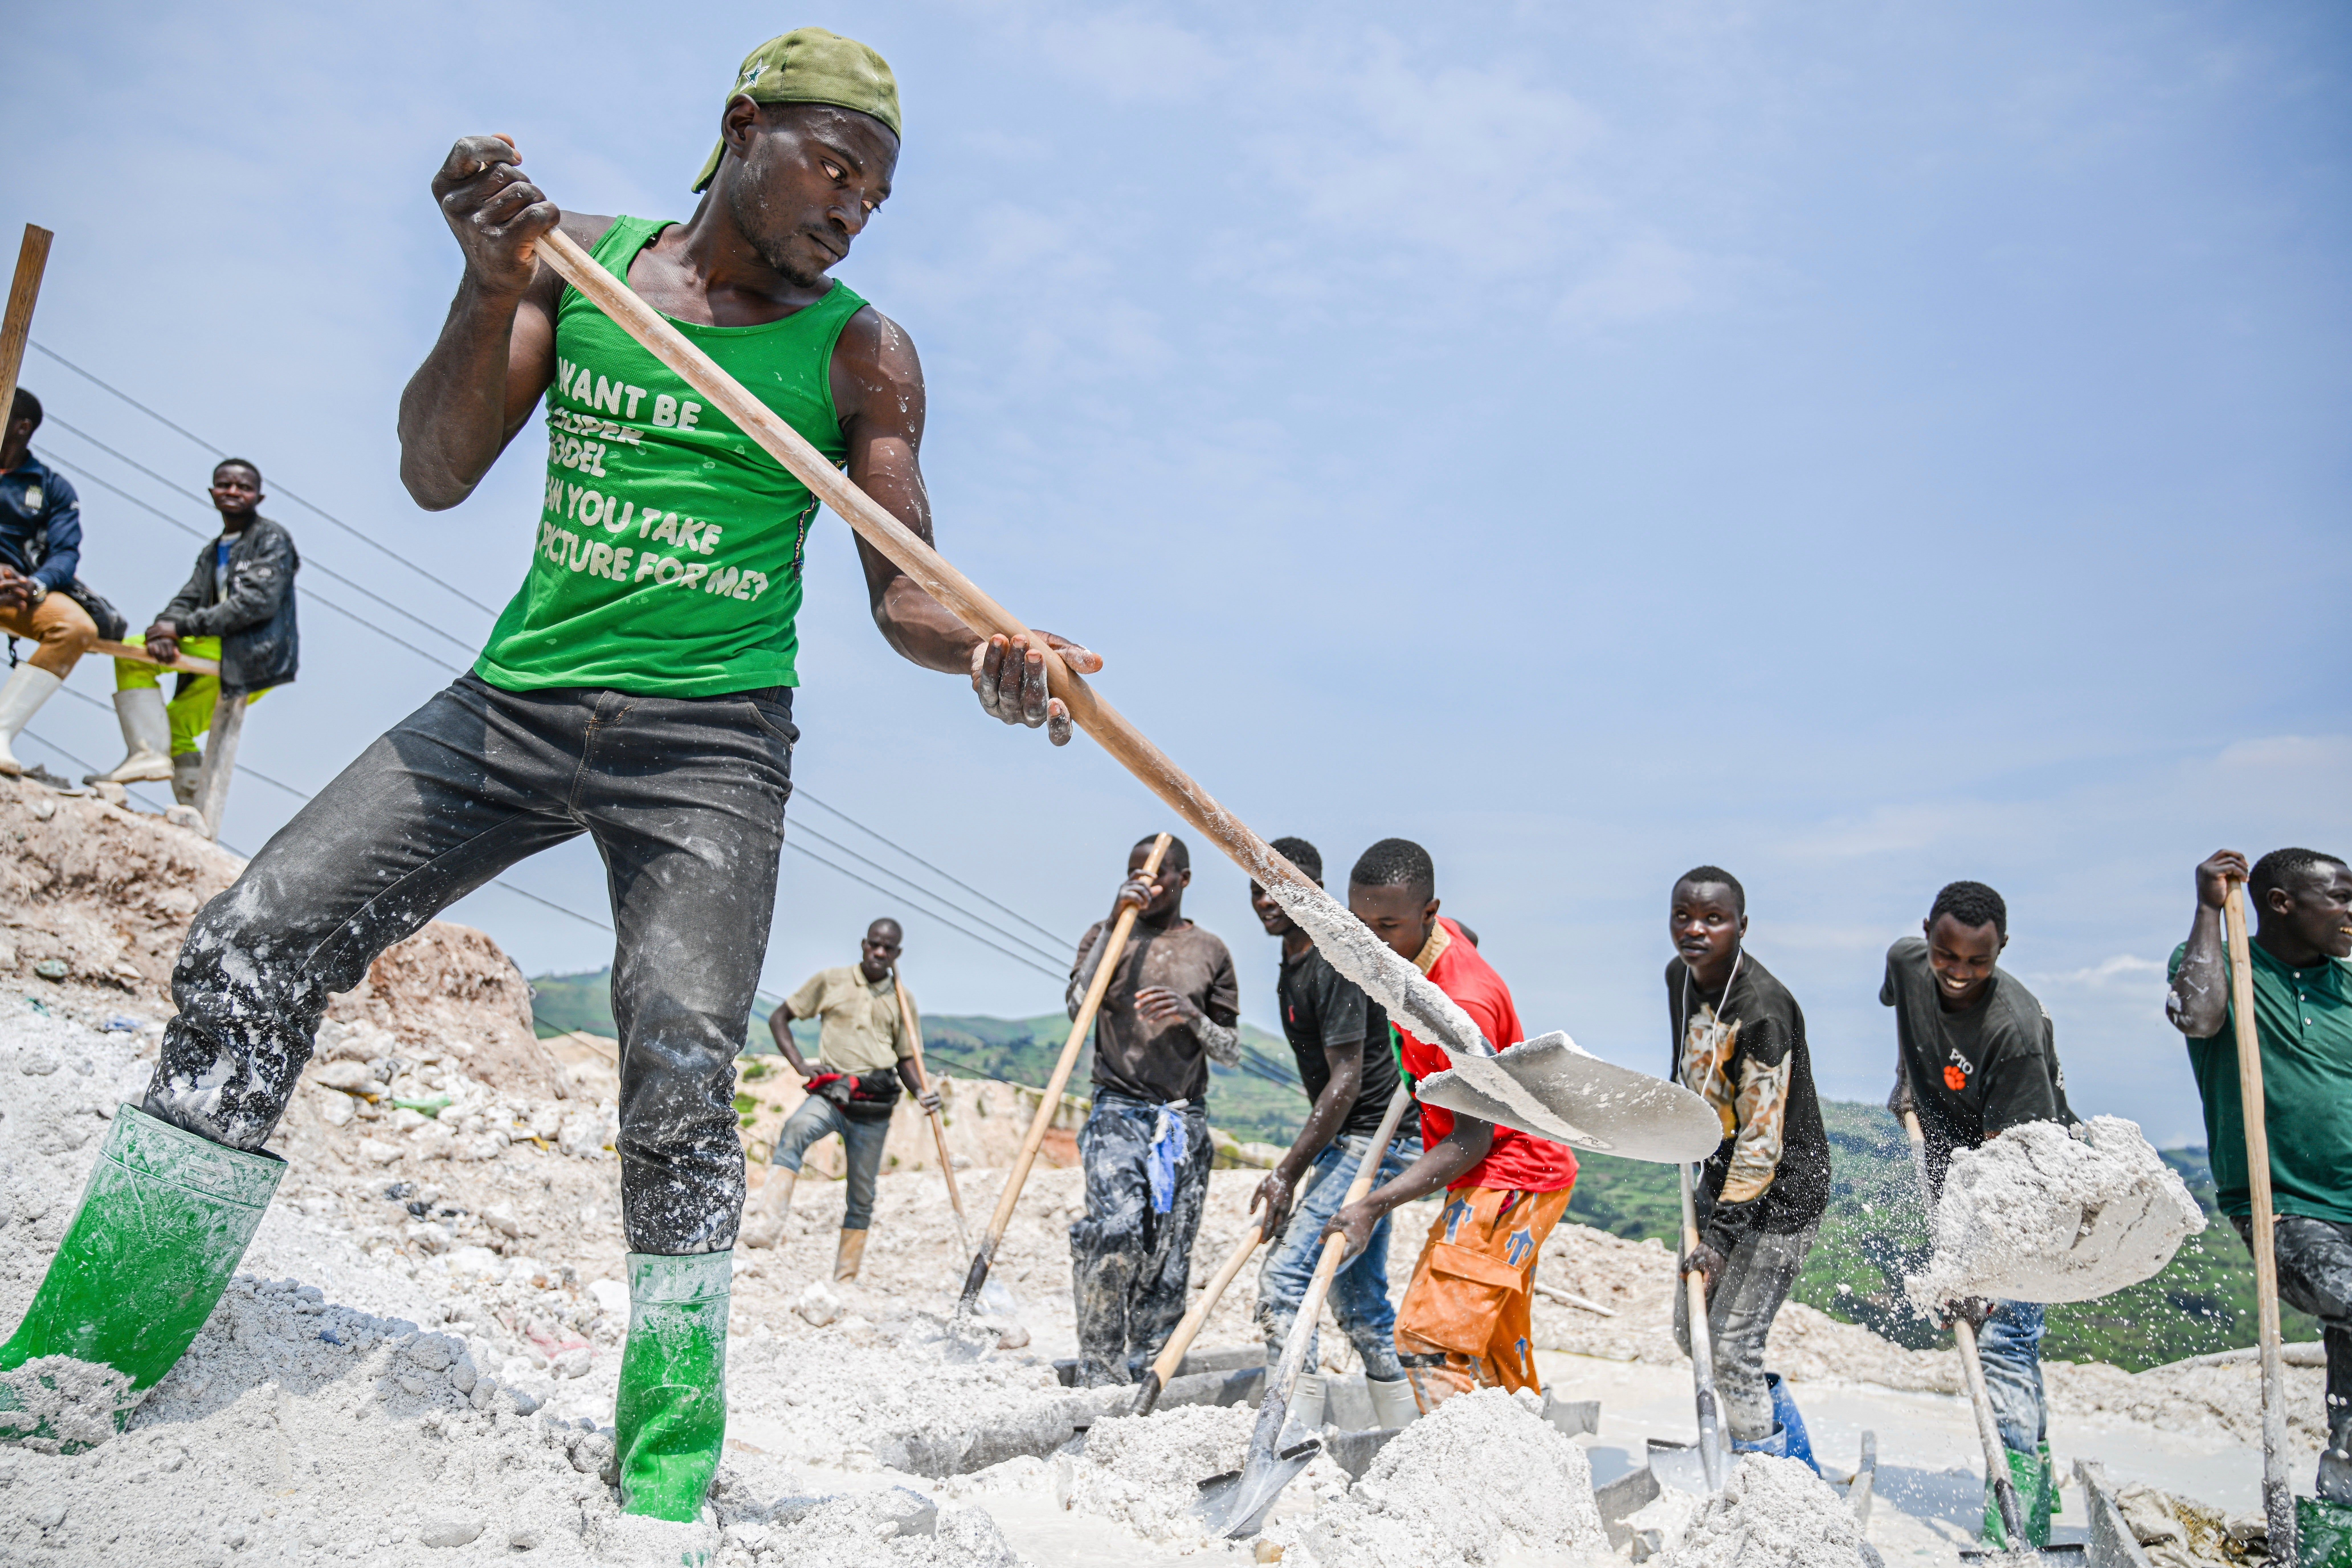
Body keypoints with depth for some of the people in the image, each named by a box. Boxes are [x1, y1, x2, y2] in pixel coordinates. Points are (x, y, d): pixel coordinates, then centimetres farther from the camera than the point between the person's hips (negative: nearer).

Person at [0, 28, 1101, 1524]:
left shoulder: (862, 352, 2)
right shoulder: (581, 259, 8)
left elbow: (903, 586, -4)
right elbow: (436, 476, 2)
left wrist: (992, 649, -27)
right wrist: (493, 286, -14)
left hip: (710, 737, -3)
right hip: (520, 695, 3)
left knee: (680, 1066, -20)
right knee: (252, 948, -5)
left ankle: (664, 1484, -5)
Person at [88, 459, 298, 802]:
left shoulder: (272, 539, -2)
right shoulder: (212, 552, 23)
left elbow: (260, 602, -17)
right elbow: (188, 600, 10)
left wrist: (182, 628, -19)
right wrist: (164, 633, -15)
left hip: (255, 653, -9)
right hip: (224, 657, 9)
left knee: (132, 655, -13)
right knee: (175, 726, 20)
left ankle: (149, 753, -20)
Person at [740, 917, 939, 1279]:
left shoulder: (902, 1000, 13)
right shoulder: (831, 981, 7)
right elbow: (779, 1018, 12)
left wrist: (920, 1092, -4)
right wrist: (800, 1064, -2)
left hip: (875, 1106, 2)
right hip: (830, 1095, -2)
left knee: (862, 1198, 6)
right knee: (795, 1131, -34)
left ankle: (846, 1278, 20)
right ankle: (768, 1225, -44)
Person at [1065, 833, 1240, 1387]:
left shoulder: (1211, 952, 11)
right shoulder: (1108, 934, 9)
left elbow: (1231, 1053, 11)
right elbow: (1078, 1004, -9)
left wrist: (1194, 1016, -10)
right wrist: (1115, 924, -14)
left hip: (1186, 1122, 2)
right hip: (1117, 1112, -2)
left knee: (1169, 1260, 0)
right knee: (1116, 1230, -23)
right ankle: (1099, 1377, -14)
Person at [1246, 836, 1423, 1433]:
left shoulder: (1334, 966, -19)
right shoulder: (1294, 961, 12)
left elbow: (1346, 1081, -23)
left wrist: (1288, 1173, -25)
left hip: (1374, 1138, -11)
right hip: (1354, 1141, 11)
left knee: (1285, 1274, -16)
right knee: (1359, 1298, 14)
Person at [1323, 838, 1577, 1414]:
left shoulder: (1464, 1006, -30)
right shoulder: (1431, 936, -4)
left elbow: (1473, 1139, -27)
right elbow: (1464, 939, 23)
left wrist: (1375, 1205, -34)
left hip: (1512, 1178, -10)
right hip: (1496, 1177, 10)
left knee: (1429, 1339, -16)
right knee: (1497, 1353, 18)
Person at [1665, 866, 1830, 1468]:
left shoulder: (1764, 1011, -27)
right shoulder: (1680, 976, -1)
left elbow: (1762, 1138, -26)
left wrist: (1724, 1232, -26)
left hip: (1782, 1193, -9)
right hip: (1722, 1176, 9)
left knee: (1732, 1348, -7)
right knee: (1692, 1330, 15)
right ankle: (1799, 1463, 34)